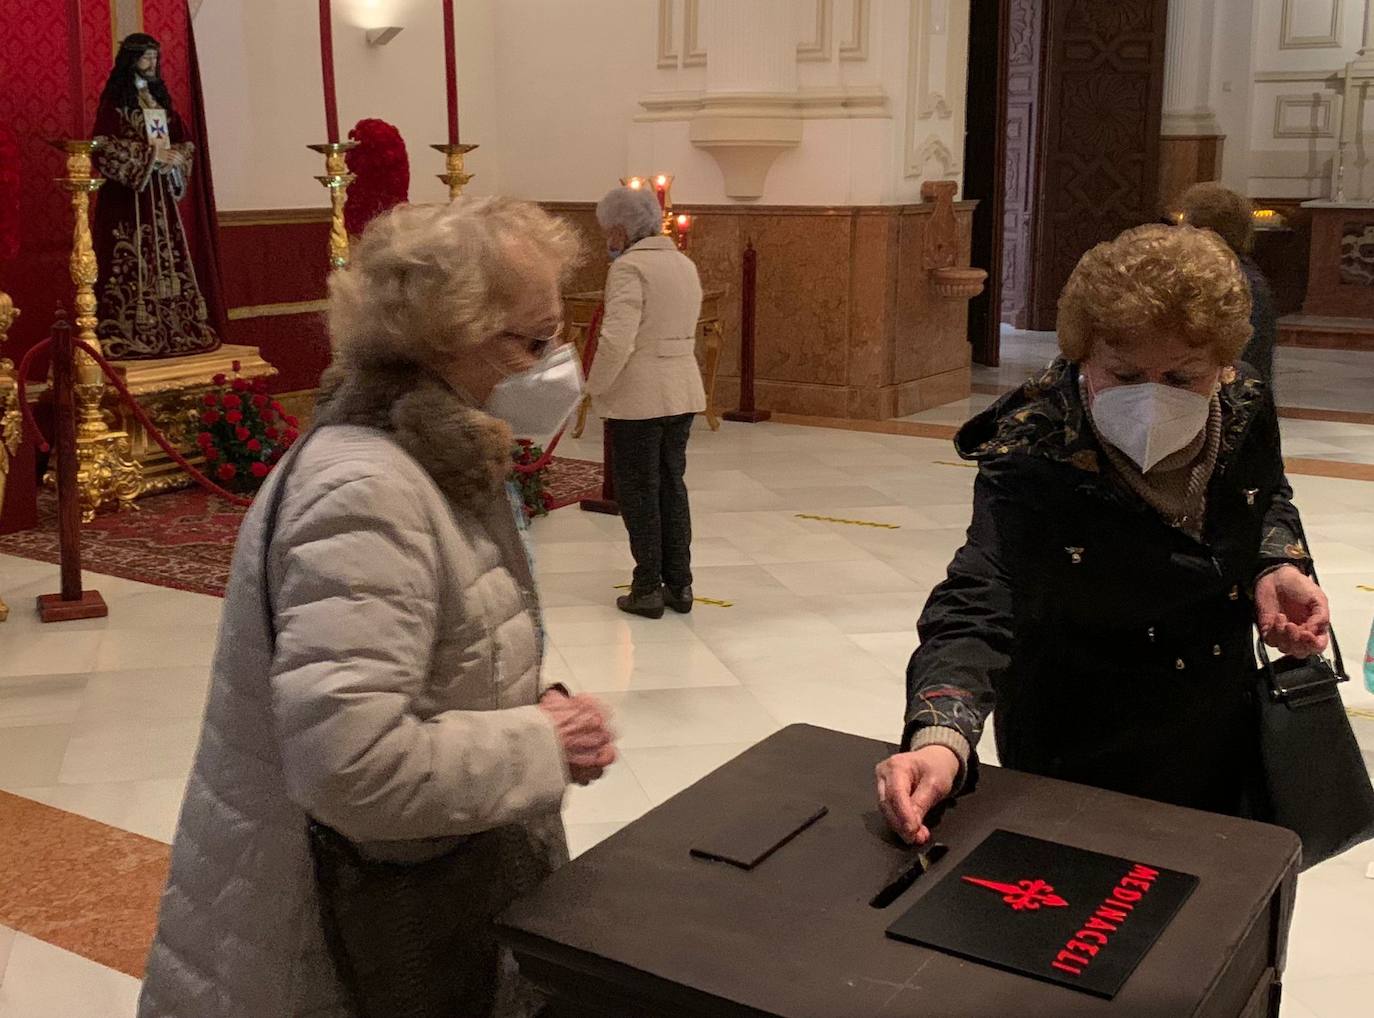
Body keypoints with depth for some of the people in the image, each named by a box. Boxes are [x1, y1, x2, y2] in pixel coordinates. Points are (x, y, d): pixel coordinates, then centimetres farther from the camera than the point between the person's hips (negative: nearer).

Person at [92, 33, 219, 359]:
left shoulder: (161, 99, 16)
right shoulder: (115, 100, -3)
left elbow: (185, 142, 17)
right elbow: (103, 146, -14)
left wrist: (174, 156, -5)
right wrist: (150, 154, -16)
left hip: (160, 191, 6)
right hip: (127, 193, -6)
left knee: (167, 257, 4)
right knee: (131, 260, -9)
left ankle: (171, 330, 7)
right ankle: (127, 332, -7)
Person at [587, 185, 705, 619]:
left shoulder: (630, 267, -14)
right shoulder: (685, 264, 12)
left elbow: (616, 340, -22)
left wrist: (595, 386, -9)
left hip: (637, 398, -8)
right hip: (683, 391, 8)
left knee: (638, 492, 3)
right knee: (672, 486, 15)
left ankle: (648, 589, 9)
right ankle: (679, 585, 20)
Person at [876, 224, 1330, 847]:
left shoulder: (1245, 408, -13)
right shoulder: (1032, 462, -29)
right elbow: (979, 605, -41)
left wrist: (1277, 566, -11)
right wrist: (940, 738, -58)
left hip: (1227, 742, 6)